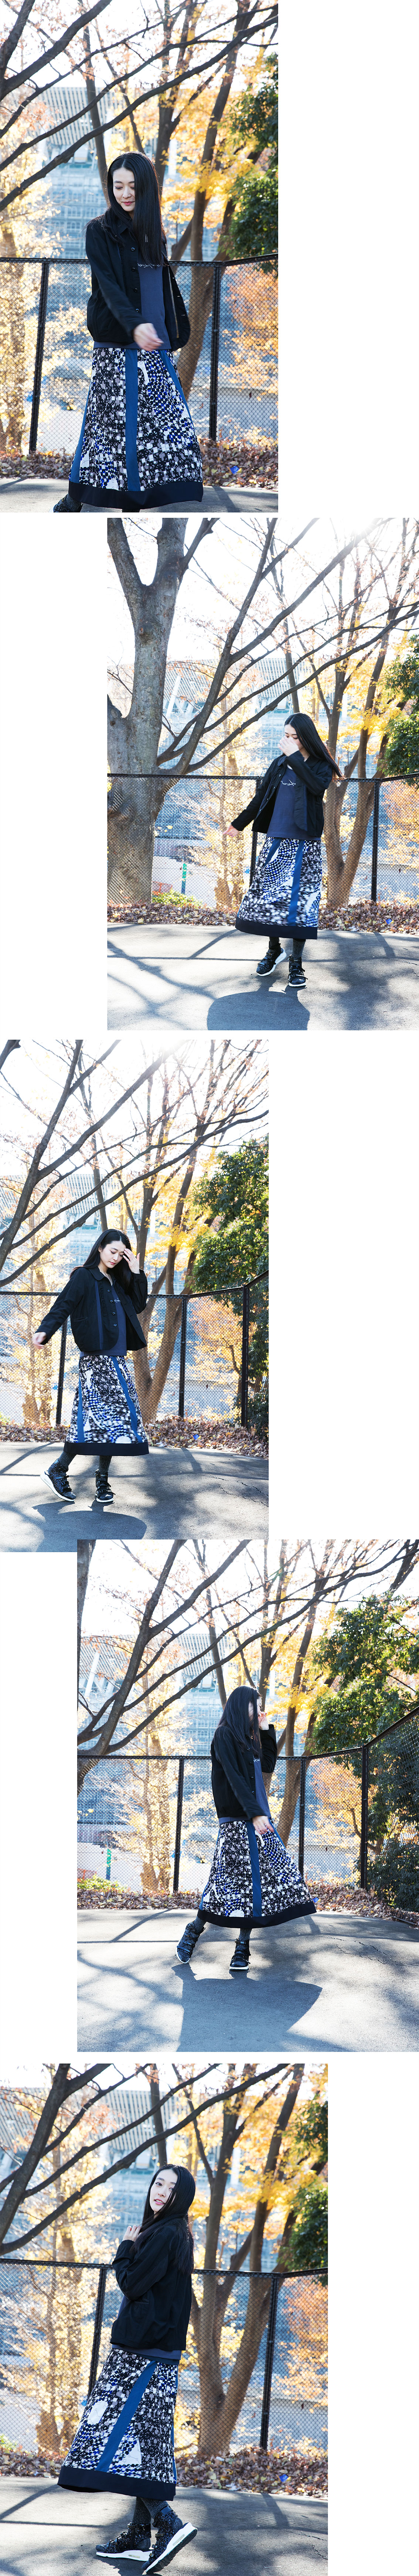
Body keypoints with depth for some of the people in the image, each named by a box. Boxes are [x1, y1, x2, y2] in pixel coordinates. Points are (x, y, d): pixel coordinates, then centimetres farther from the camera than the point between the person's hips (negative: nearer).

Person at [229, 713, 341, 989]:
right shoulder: (280, 764, 11)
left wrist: (295, 757, -20)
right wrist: (240, 823, 28)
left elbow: (319, 787, -23)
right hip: (277, 840, 4)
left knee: (300, 898, -8)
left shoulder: (321, 766, 0)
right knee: (269, 892, 3)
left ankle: (297, 961, -4)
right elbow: (262, 797, 21)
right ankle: (274, 949, 21)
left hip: (305, 843, -4)